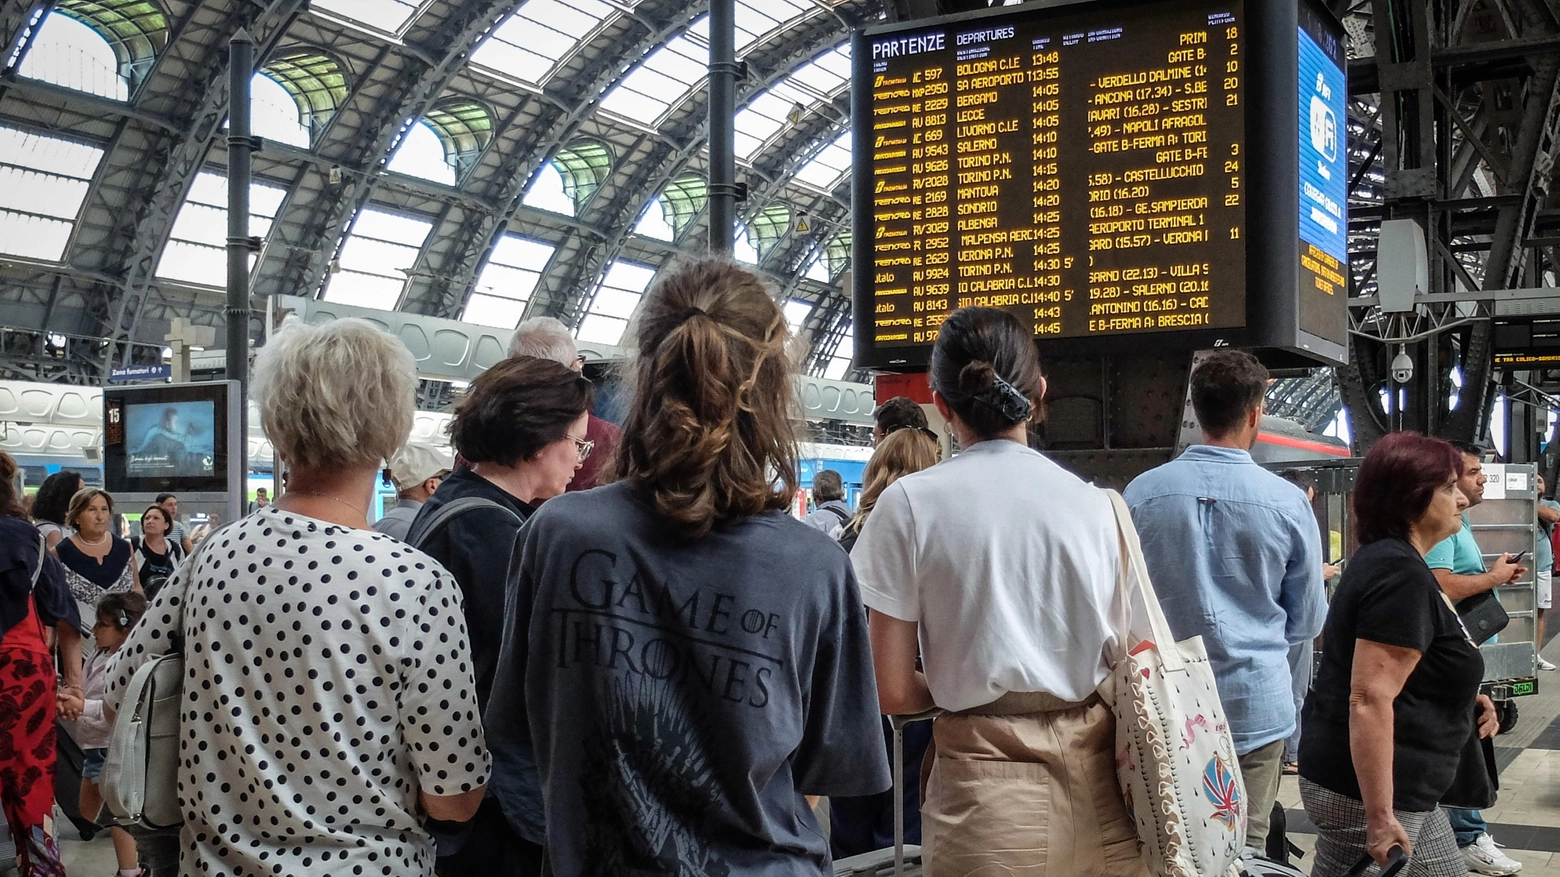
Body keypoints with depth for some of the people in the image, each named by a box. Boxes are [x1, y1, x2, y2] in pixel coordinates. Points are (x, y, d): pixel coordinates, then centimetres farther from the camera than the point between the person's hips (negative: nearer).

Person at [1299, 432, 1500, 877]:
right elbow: (1369, 700, -27)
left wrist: (1460, 697, 13)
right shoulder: (1401, 574, -20)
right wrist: (1380, 818, -27)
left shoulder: (1386, 559, 13)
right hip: (1364, 794, -11)